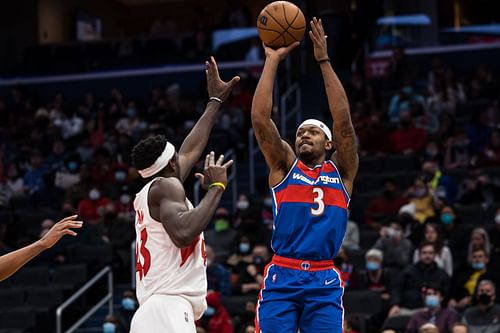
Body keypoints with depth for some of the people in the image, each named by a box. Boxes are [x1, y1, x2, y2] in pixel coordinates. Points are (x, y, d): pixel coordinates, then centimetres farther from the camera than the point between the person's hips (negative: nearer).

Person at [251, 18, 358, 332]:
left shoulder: (341, 171, 12)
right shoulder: (284, 165, 11)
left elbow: (344, 122, -1)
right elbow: (260, 118, 0)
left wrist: (324, 61, -3)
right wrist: (273, 60, 0)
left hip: (324, 282, 0)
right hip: (282, 276, 0)